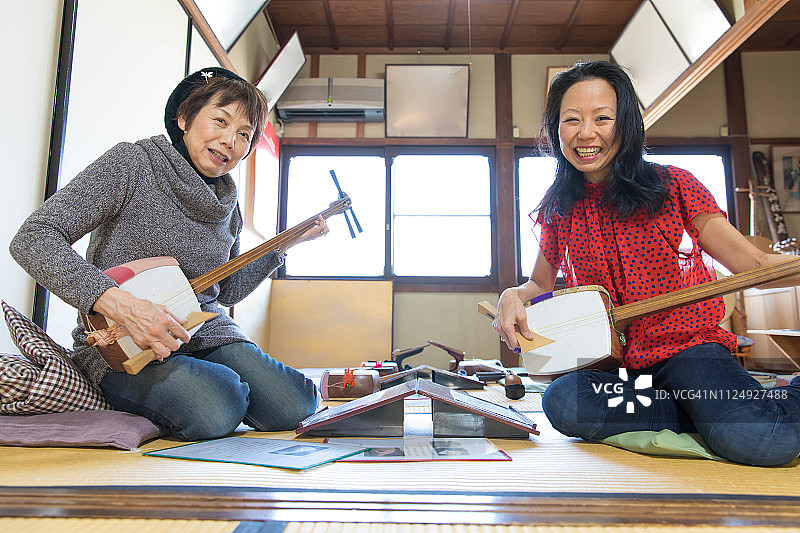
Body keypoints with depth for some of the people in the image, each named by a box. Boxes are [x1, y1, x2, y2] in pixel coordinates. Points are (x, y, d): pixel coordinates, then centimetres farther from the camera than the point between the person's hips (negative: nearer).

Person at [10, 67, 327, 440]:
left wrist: (286, 243, 12)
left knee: (296, 407, -15)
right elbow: (32, 239, -19)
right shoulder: (132, 163, -10)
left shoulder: (227, 204, 9)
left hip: (208, 336, 5)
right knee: (216, 410, -31)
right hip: (122, 346, -5)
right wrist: (120, 305, -32)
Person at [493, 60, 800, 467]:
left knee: (766, 443, -31)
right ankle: (711, 417, -9)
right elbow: (540, 283, 19)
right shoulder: (559, 209, 6)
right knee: (563, 402, -31)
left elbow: (755, 263, -3)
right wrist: (512, 297, -5)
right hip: (611, 360, 3)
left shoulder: (672, 185, -1)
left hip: (687, 346, -3)